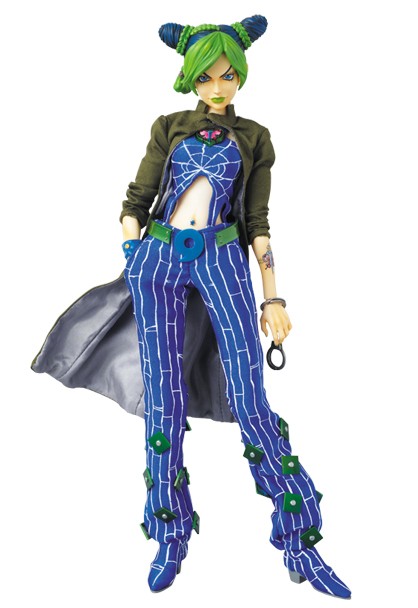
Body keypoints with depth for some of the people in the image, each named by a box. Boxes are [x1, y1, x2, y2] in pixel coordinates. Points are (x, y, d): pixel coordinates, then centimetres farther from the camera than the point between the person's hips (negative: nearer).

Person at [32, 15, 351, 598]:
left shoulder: (253, 138, 12)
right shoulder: (169, 127, 12)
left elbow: (257, 223, 10)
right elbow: (137, 200, 11)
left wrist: (273, 297, 3)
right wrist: (129, 266, 4)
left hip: (221, 259, -1)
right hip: (157, 257, 1)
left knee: (250, 401, -9)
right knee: (164, 402, -1)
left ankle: (301, 544, 0)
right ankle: (171, 539, 14)